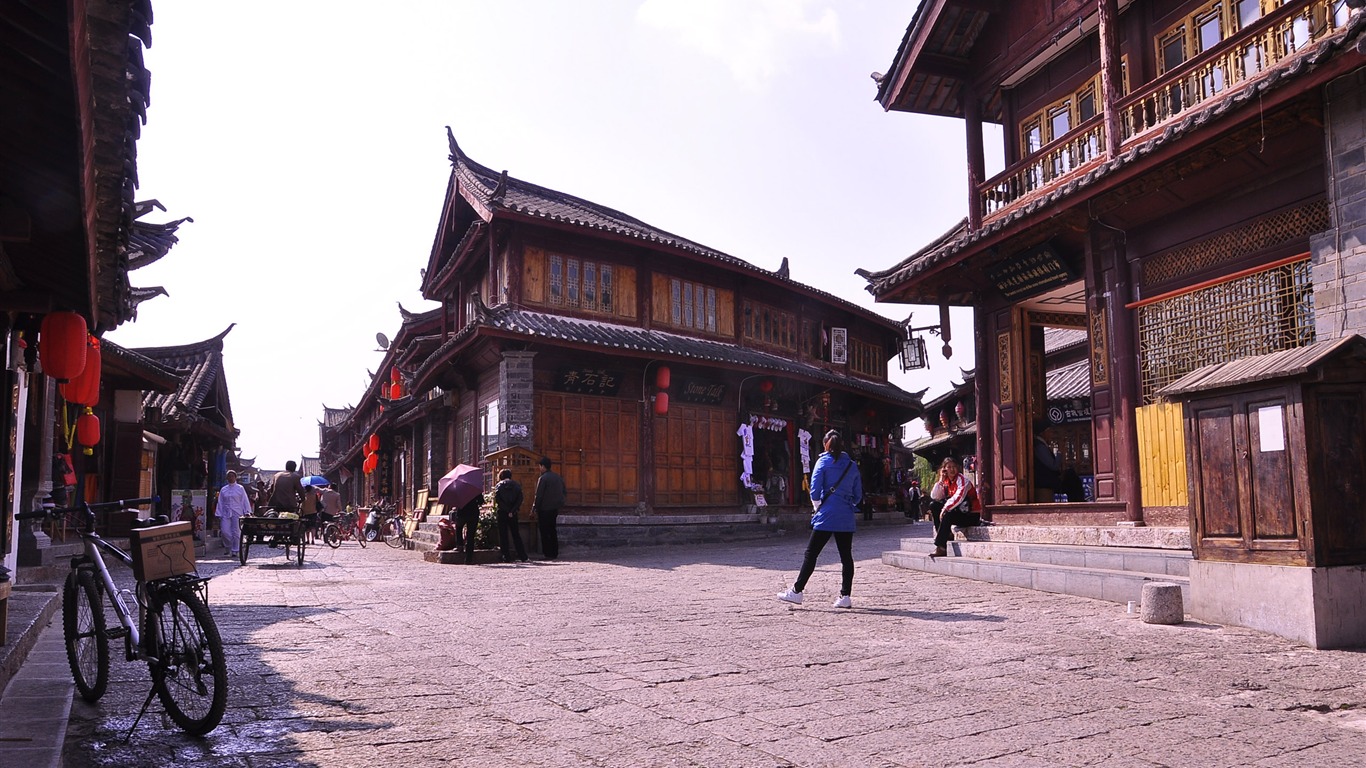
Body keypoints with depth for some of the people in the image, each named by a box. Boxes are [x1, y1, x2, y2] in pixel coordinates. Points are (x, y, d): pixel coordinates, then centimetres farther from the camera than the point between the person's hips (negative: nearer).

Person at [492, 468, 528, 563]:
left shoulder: (499, 485, 2)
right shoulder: (516, 485, 7)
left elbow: (497, 499, -10)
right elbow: (520, 499, -4)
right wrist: (512, 510, -8)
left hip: (502, 513, -2)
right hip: (513, 513, 2)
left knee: (503, 536, 5)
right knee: (516, 535, 10)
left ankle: (507, 557, 1)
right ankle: (523, 557, 6)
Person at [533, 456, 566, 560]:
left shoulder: (542, 478, -14)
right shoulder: (558, 477, 8)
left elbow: (538, 496, -15)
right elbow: (563, 492, 14)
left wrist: (534, 509, -8)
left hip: (544, 509, -7)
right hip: (555, 508, 7)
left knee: (545, 532, -1)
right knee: (552, 530, 16)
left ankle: (548, 554, -2)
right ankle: (555, 553, 18)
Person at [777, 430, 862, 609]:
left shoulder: (823, 462, -2)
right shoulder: (852, 465, 10)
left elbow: (815, 491, -6)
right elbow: (858, 495, 11)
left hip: (826, 517, -4)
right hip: (847, 520, 4)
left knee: (811, 554, 1)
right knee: (846, 556, 7)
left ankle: (797, 591, 2)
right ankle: (845, 596, 6)